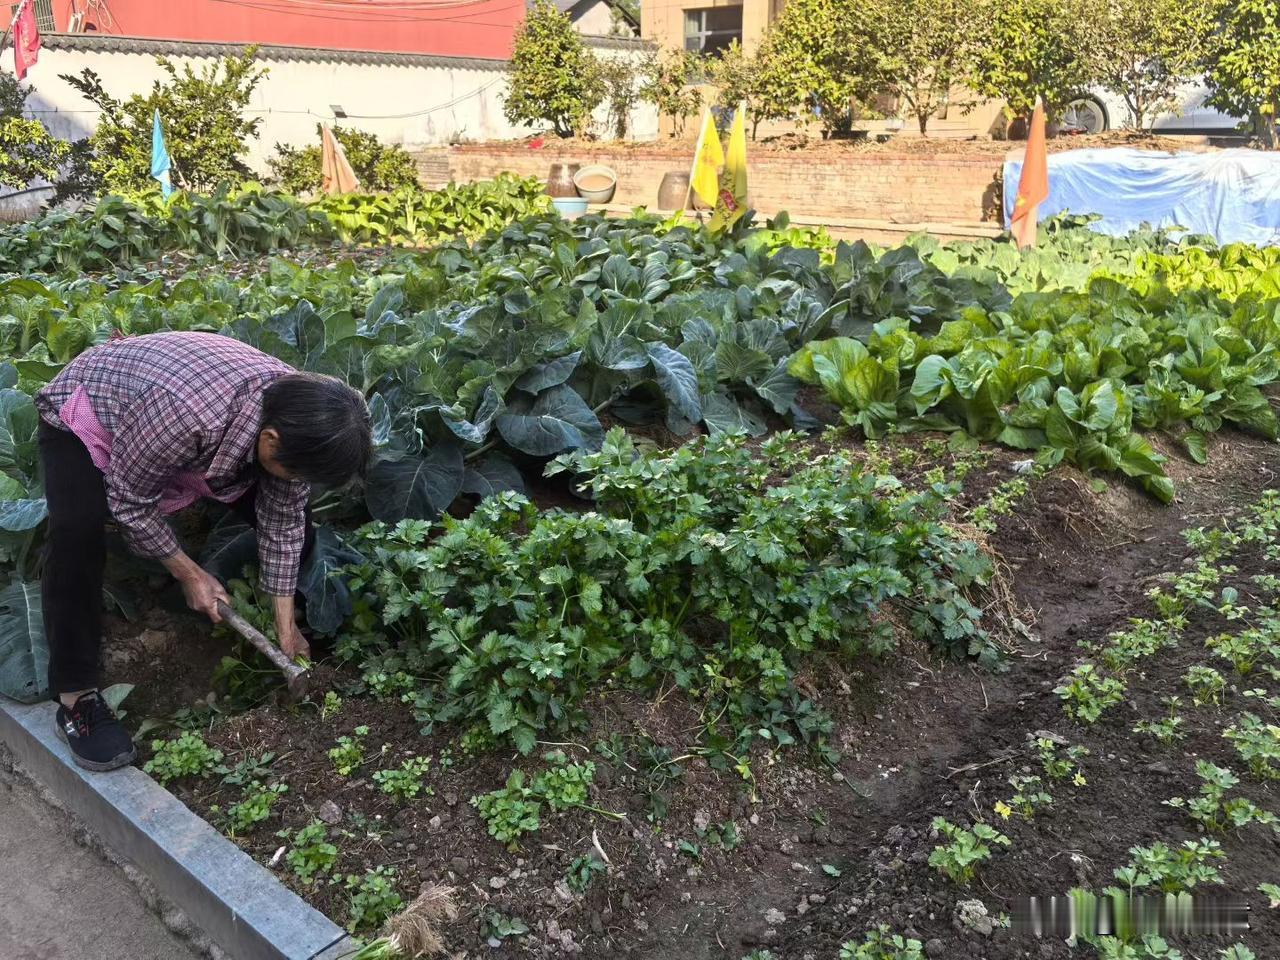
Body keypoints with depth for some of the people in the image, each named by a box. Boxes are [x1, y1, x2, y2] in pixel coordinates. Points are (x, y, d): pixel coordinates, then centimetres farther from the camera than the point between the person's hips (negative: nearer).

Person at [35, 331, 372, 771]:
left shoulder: (295, 412, -26)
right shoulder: (186, 412, -47)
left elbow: (283, 521, -13)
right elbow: (129, 501, -27)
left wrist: (286, 626, -9)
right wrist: (188, 573, -17)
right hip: (84, 418, -5)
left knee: (295, 518, -5)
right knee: (77, 533, -33)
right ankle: (75, 698, -19)